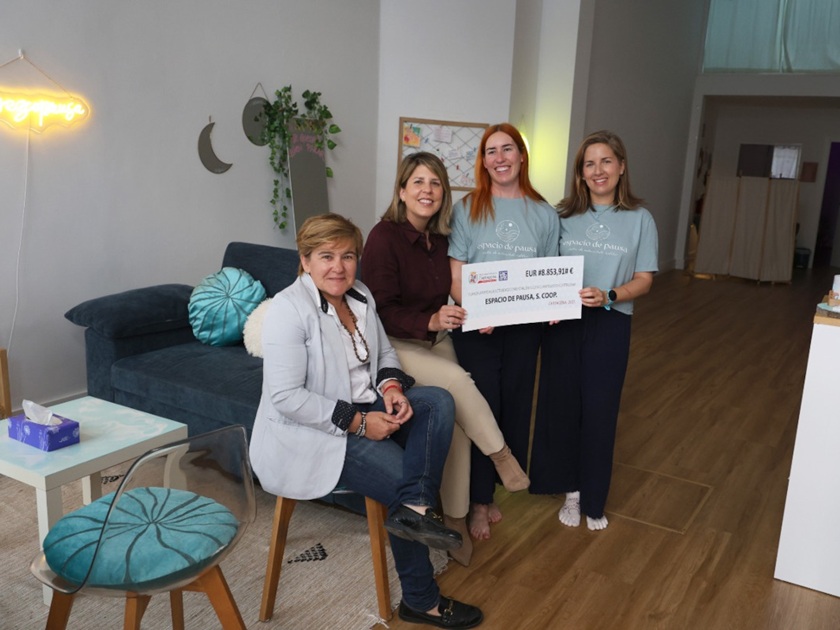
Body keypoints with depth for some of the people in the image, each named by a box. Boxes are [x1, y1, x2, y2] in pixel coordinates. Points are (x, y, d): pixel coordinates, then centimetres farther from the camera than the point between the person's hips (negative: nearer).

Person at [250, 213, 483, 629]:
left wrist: (392, 386, -8)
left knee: (439, 401, -9)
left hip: (362, 408, 8)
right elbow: (286, 396, -24)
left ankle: (414, 508, -20)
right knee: (402, 480, -12)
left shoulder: (361, 296, 4)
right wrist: (357, 422, -23)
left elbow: (384, 353, 15)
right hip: (311, 434, -8)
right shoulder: (288, 309, -20)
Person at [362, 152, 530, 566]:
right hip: (396, 345, -5)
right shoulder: (384, 237, -12)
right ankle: (501, 455, -7)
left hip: (437, 342, 5)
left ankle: (456, 520, 3)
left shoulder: (441, 239, 6)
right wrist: (431, 321, -28)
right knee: (457, 379, -29)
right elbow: (382, 310, -15)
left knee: (457, 421, -12)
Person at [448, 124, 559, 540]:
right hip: (476, 328, -2)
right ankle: (479, 502, 14)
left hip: (524, 327, 2)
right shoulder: (467, 209, -1)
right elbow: (455, 275, -5)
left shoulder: (544, 214, 6)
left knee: (515, 405, 11)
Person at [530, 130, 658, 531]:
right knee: (561, 404, 5)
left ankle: (593, 500, 22)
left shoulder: (639, 219, 1)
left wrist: (609, 295, -18)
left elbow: (644, 280, -1)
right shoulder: (565, 216, 5)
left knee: (599, 410, 4)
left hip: (609, 324, -1)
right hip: (562, 322, 2)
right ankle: (571, 490, 24)